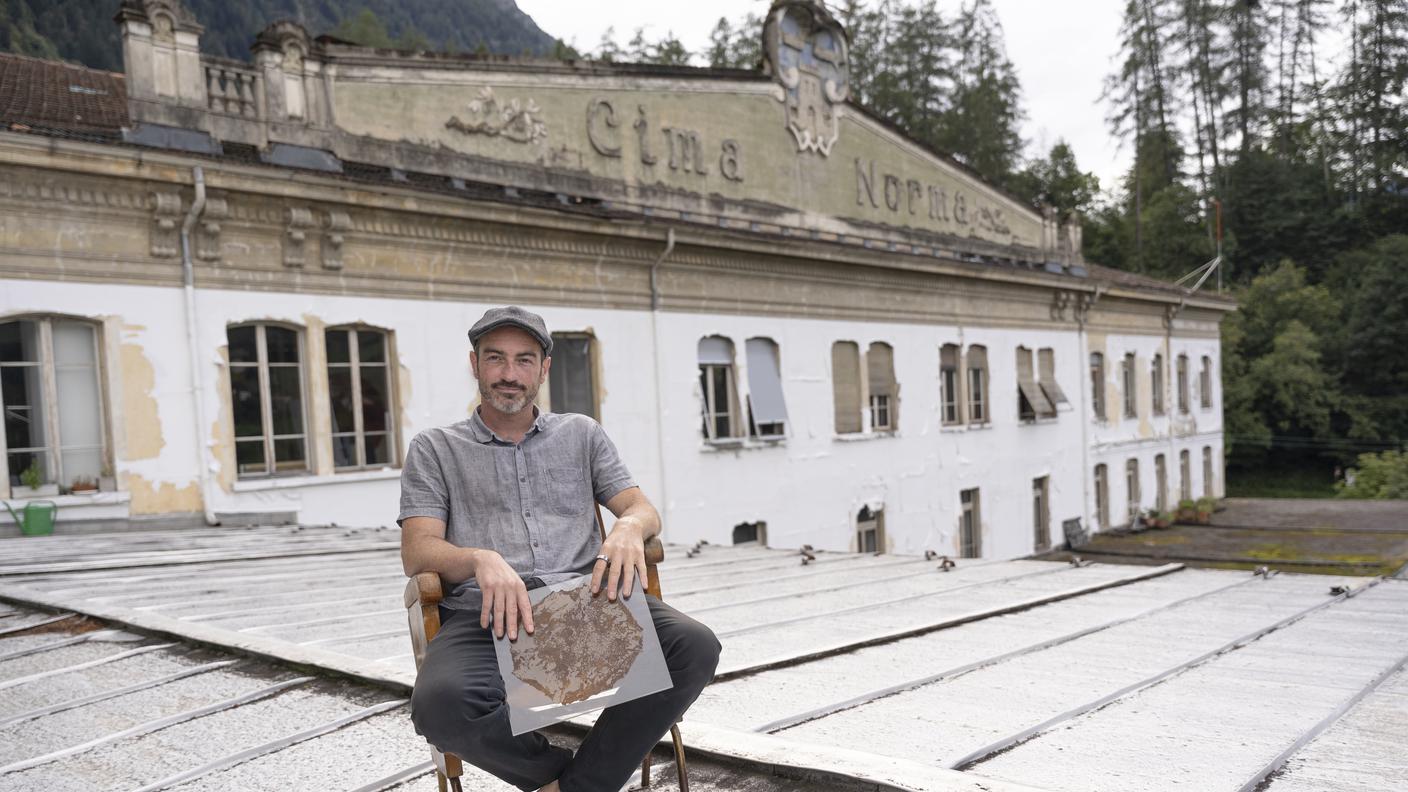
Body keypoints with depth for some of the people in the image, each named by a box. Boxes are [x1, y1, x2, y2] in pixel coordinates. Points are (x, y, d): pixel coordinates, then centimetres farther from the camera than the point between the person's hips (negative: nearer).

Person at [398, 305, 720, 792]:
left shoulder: (582, 434, 22)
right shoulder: (434, 450, 15)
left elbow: (643, 510, 14)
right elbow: (417, 552, 3)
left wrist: (628, 528, -13)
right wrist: (481, 559, -21)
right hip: (485, 616, -2)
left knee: (695, 647, -26)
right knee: (440, 702, -35)